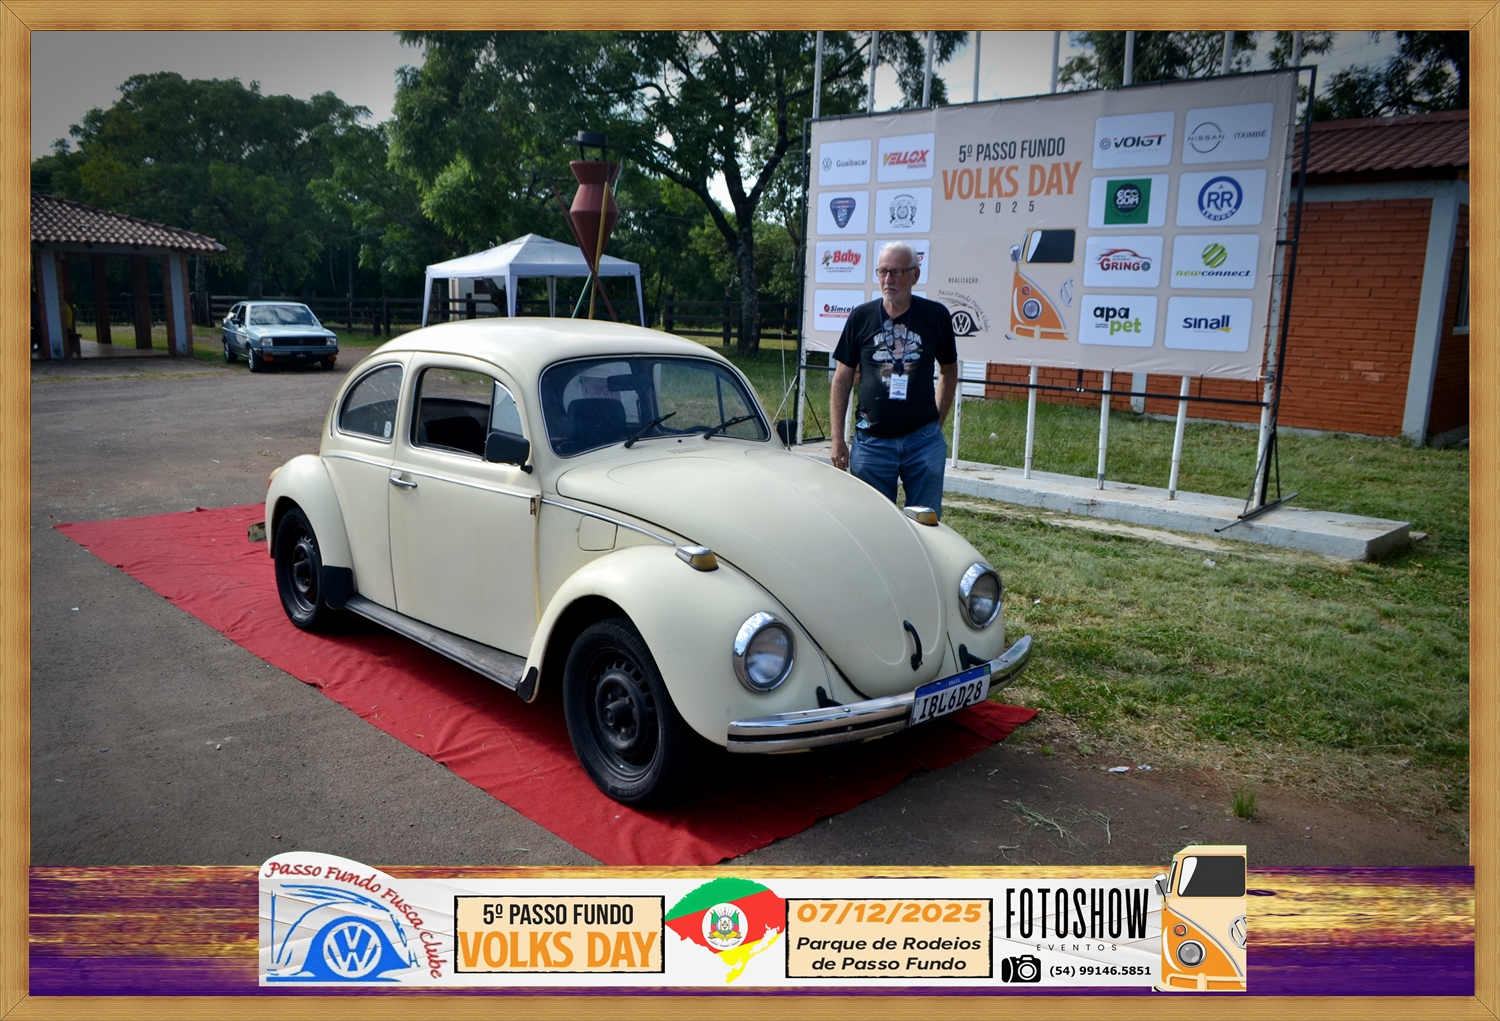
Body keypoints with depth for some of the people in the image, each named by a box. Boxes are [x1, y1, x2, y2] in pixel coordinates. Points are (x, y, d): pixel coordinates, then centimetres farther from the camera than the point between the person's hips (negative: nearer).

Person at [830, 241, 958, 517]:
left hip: (923, 440, 0)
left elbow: (949, 371, 14)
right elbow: (841, 381, 5)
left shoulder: (935, 315, 0)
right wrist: (838, 440, 1)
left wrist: (937, 421, 9)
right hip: (871, 441, 0)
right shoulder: (861, 317, 1)